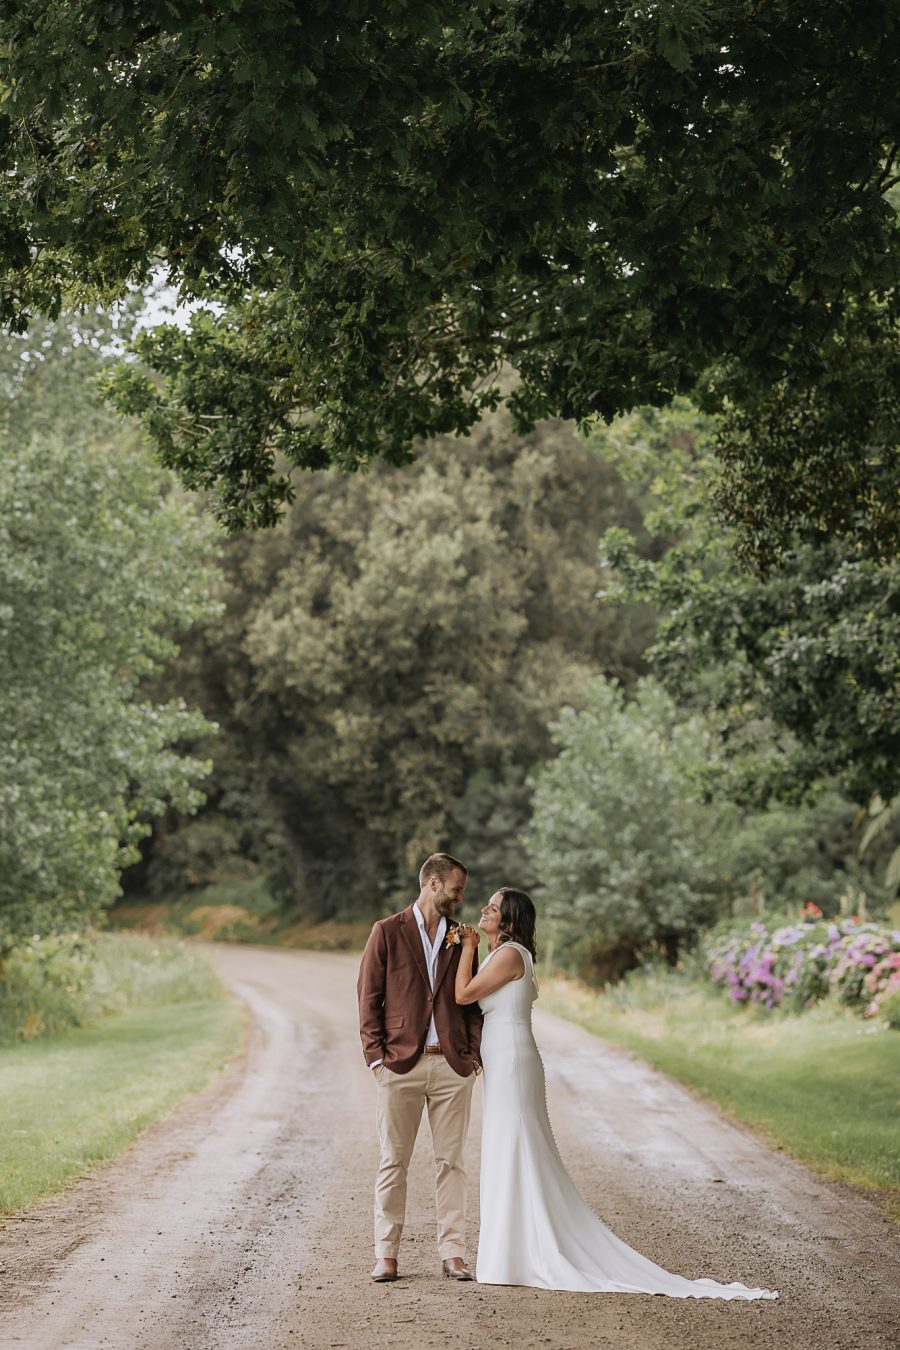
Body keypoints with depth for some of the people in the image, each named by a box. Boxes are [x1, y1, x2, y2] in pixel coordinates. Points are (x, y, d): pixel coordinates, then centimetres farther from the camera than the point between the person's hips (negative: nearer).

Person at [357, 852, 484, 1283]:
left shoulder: (460, 937, 12)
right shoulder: (387, 932, 2)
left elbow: (471, 1000, 15)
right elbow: (369, 997, 1)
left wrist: (475, 1051, 2)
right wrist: (375, 1055, -7)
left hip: (452, 1065, 3)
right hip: (400, 1065, -3)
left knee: (451, 1160, 4)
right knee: (392, 1161, 1)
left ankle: (452, 1252, 9)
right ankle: (387, 1254, 7)